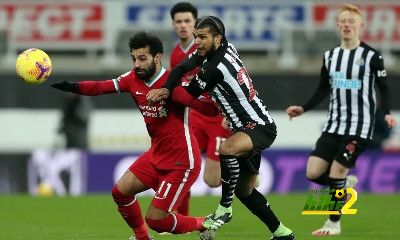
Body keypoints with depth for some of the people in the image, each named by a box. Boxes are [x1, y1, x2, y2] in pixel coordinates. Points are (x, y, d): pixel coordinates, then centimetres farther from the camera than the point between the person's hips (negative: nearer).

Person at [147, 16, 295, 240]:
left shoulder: (214, 68, -25)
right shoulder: (227, 47, 1)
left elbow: (188, 95, -12)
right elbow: (181, 68, 2)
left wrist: (166, 95, 3)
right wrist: (166, 88, -15)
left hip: (260, 128, -11)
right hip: (248, 128, 11)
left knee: (227, 149, -40)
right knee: (244, 190, 19)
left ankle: (225, 208, -25)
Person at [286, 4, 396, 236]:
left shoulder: (371, 56, -5)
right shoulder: (330, 56, 9)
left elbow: (384, 89, -2)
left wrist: (387, 113, -19)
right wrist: (303, 109, 4)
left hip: (359, 126, -5)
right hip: (334, 125, 5)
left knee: (336, 170, -12)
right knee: (314, 172, -7)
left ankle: (334, 223, 5)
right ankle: (346, 182, 24)